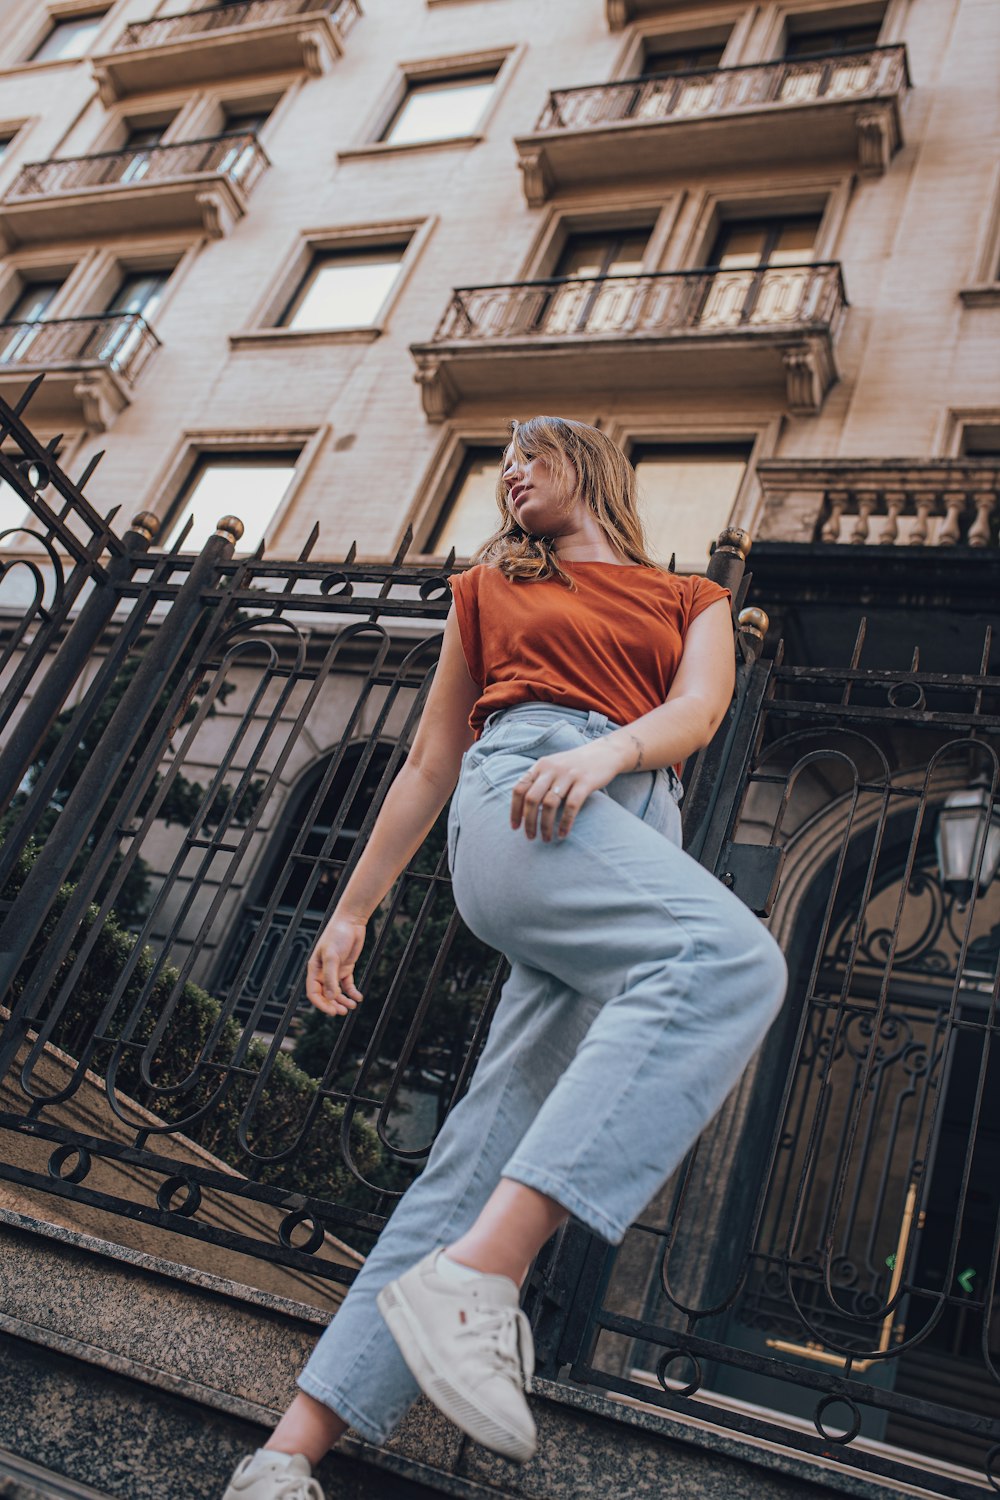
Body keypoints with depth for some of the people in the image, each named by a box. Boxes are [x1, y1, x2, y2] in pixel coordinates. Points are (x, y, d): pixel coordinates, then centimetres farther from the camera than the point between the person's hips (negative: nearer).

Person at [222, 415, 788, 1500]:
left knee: (491, 1149, -10)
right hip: (518, 788, -2)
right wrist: (353, 908, 19)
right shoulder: (491, 589, 26)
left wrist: (606, 749, -18)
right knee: (731, 957, -33)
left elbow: (700, 707, 5)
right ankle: (467, 1282, -41)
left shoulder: (693, 601, 27)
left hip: (637, 839, 3)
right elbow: (429, 762, 23)